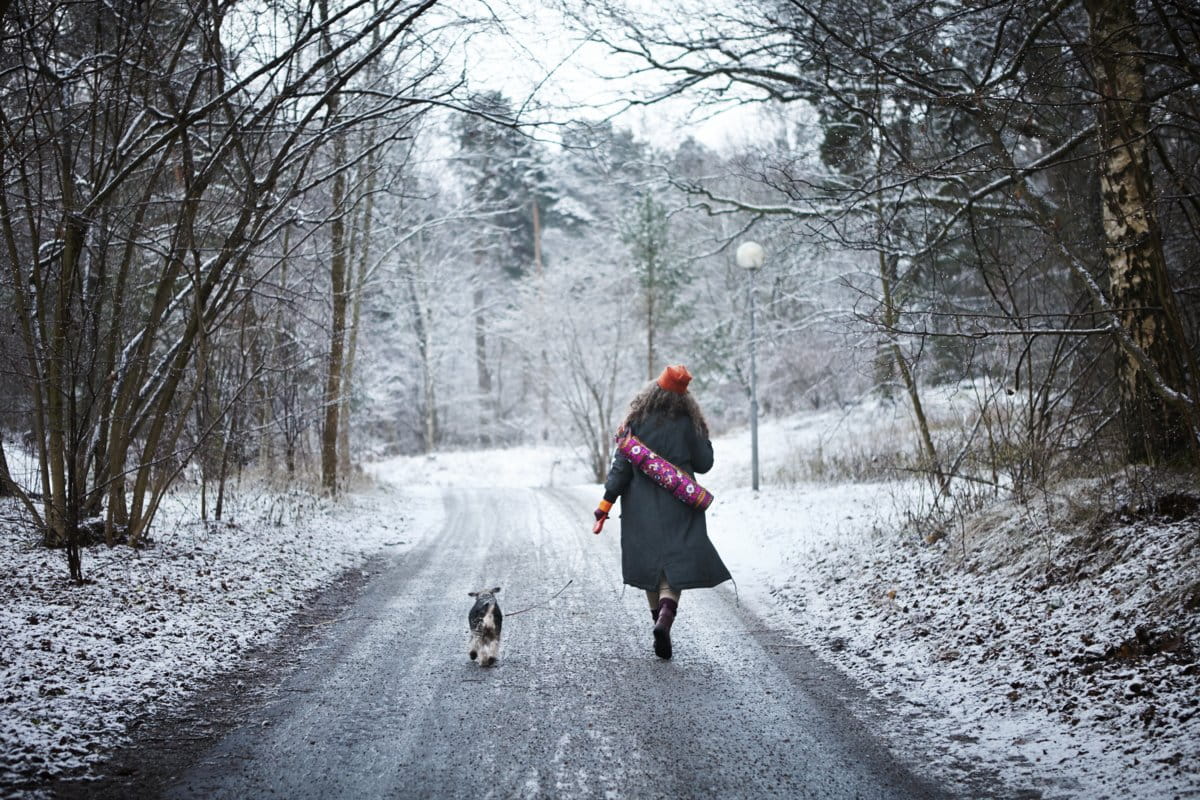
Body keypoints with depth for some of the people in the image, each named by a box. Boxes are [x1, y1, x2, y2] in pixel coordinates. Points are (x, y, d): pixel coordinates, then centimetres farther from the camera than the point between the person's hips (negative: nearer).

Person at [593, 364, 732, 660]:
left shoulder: (636, 423, -4)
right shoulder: (687, 424, -5)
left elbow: (621, 465, -5)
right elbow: (703, 464, 3)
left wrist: (606, 502, -2)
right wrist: (701, 436, 17)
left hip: (641, 510, 2)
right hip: (677, 509, -1)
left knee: (650, 565, 15)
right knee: (676, 567, -1)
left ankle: (658, 618, 21)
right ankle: (665, 619, -23)